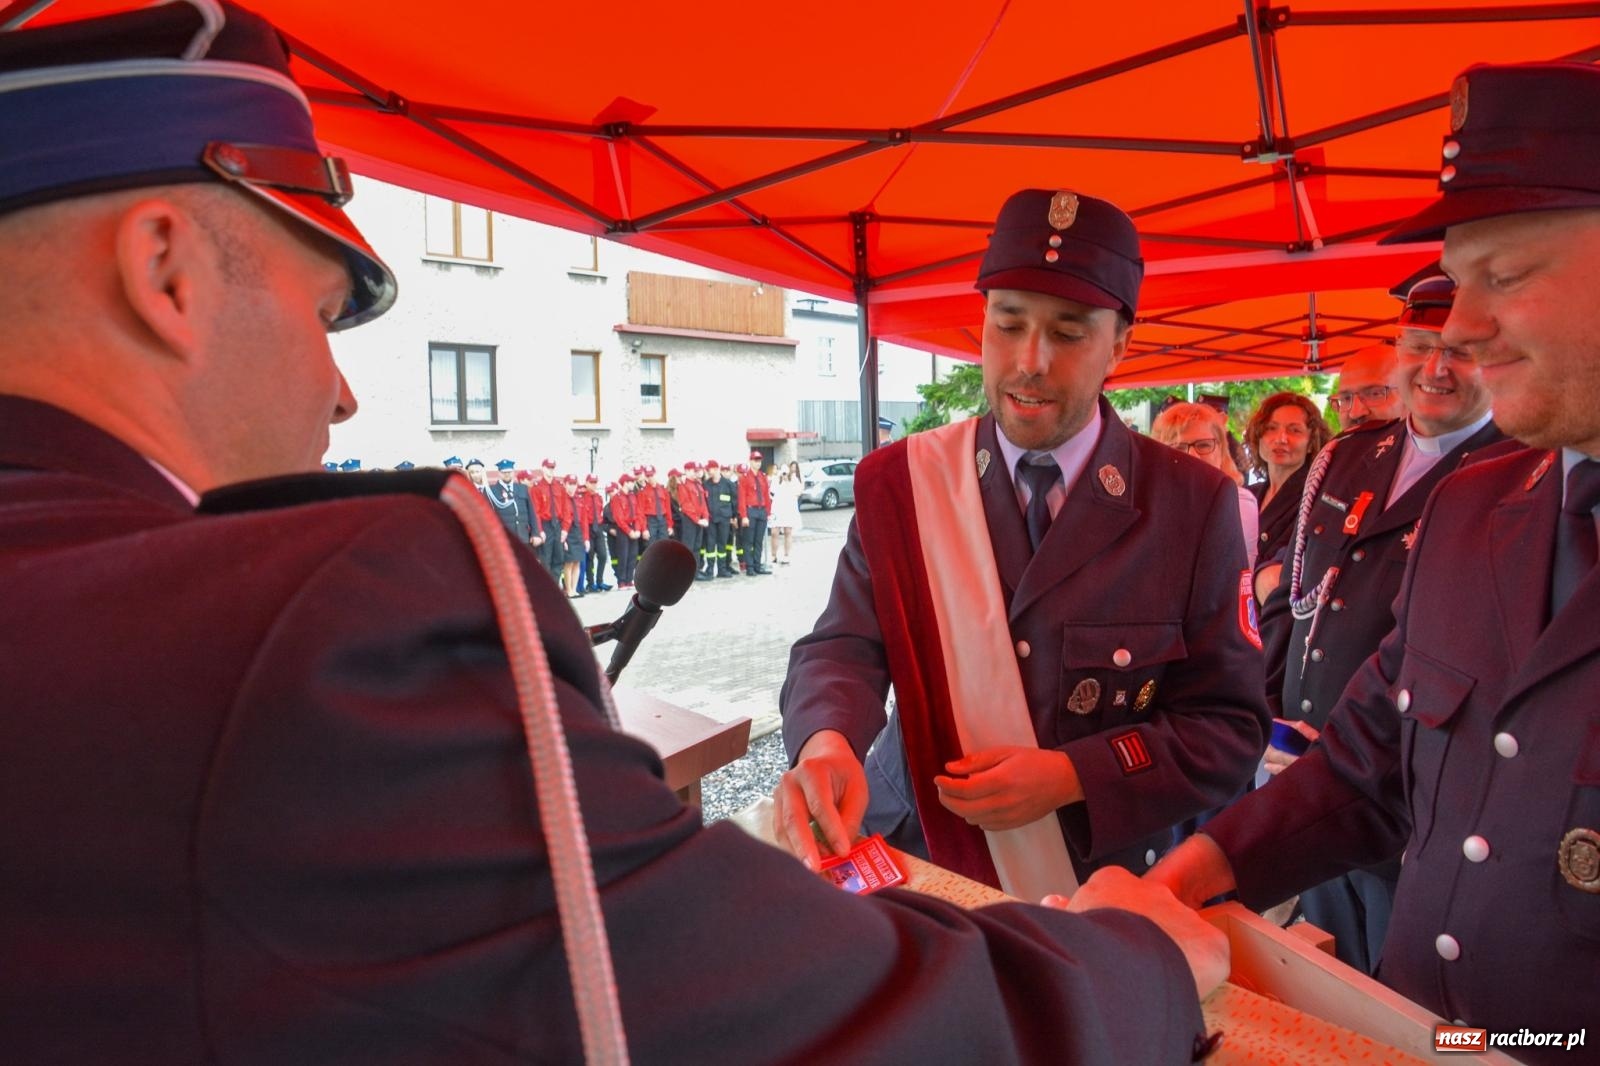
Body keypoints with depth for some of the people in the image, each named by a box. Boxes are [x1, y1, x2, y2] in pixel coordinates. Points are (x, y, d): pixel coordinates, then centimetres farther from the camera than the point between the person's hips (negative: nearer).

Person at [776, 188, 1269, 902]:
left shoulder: (1194, 506, -6)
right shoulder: (898, 483, -3)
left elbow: (1229, 727, -4)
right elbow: (845, 648, -8)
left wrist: (1070, 777, -18)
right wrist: (825, 743, -30)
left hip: (1104, 890, -1)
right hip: (919, 859, 2)